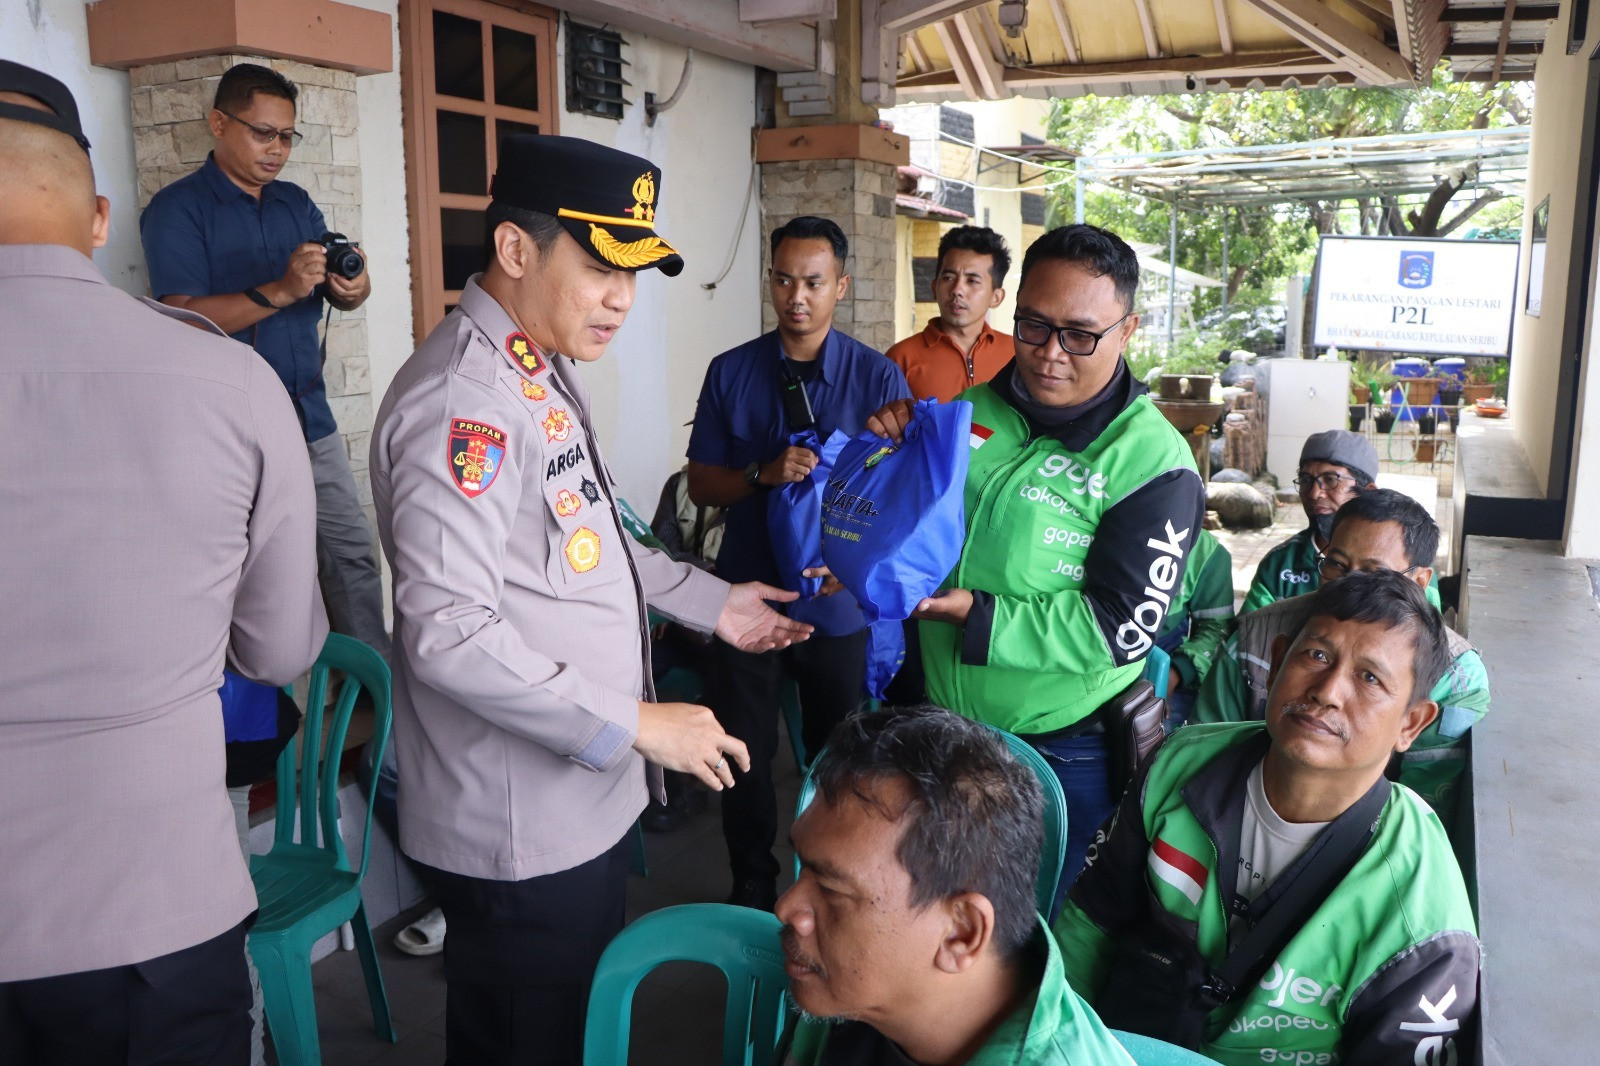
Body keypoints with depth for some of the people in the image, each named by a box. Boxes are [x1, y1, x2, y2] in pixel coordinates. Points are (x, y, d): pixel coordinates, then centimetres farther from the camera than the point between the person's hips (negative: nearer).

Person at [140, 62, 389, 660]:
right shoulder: (177, 209, -5)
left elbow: (341, 296, 14)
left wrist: (352, 288, -11)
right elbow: (182, 318, -16)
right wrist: (280, 291, -28)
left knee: (353, 552, 8)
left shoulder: (296, 203, 14)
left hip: (311, 419, 6)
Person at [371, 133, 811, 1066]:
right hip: (521, 827, -9)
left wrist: (711, 603, 17)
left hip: (588, 796, 10)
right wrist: (635, 725, -25)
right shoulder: (463, 402, -24)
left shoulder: (547, 369, 10)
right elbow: (448, 635, -29)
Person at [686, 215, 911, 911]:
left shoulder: (879, 377, -5)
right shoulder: (731, 372, 0)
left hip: (839, 600, -1)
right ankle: (752, 888, 33)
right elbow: (701, 484, 1)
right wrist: (765, 475, -19)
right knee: (744, 755, 11)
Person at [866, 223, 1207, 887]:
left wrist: (975, 612, -25)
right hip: (942, 722, 5)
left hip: (1063, 750, -4)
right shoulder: (974, 409, -1)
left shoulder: (1153, 463, -16)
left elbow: (1121, 627, -20)